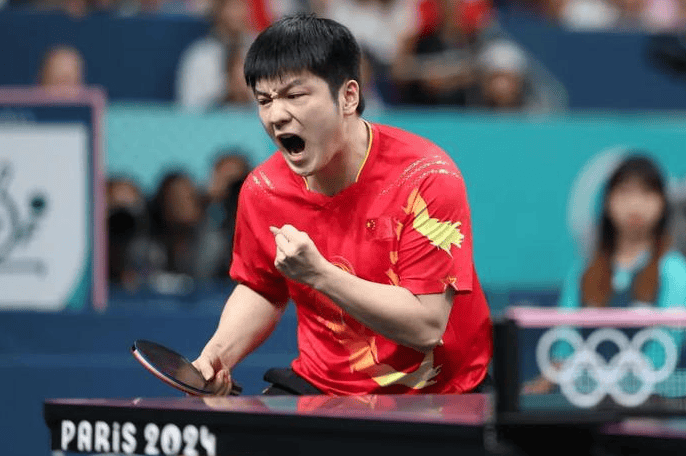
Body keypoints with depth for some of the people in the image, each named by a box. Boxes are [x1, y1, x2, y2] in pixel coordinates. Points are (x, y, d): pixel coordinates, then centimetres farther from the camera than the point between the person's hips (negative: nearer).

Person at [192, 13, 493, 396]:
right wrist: (218, 355, 0)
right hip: (320, 389, 4)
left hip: (437, 397, -4)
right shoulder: (262, 190, -1)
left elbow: (426, 326, -21)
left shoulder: (426, 177, -16)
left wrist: (319, 274, -26)